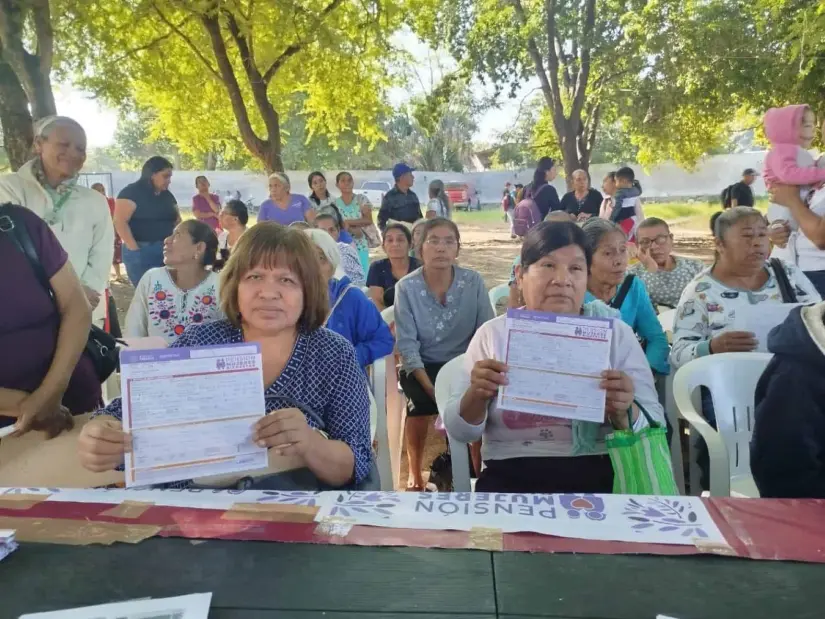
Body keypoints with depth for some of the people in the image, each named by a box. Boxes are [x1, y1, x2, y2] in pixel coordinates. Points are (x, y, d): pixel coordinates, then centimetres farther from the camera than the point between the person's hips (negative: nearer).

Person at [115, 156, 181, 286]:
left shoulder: (167, 195, 16)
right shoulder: (131, 192, -5)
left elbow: (177, 221, 19)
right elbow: (120, 221, -14)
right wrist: (134, 249, -19)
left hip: (167, 252, 6)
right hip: (141, 252, -6)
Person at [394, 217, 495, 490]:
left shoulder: (474, 282, -6)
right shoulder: (406, 287, -10)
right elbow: (406, 344, -13)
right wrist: (429, 386, -23)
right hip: (422, 365, -1)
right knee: (421, 402, -29)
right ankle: (415, 473, -3)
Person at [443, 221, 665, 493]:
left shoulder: (616, 334, 5)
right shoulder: (493, 334, 4)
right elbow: (460, 430, 4)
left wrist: (623, 412, -21)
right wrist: (477, 396, -18)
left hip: (600, 475, 1)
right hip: (511, 478, -1)